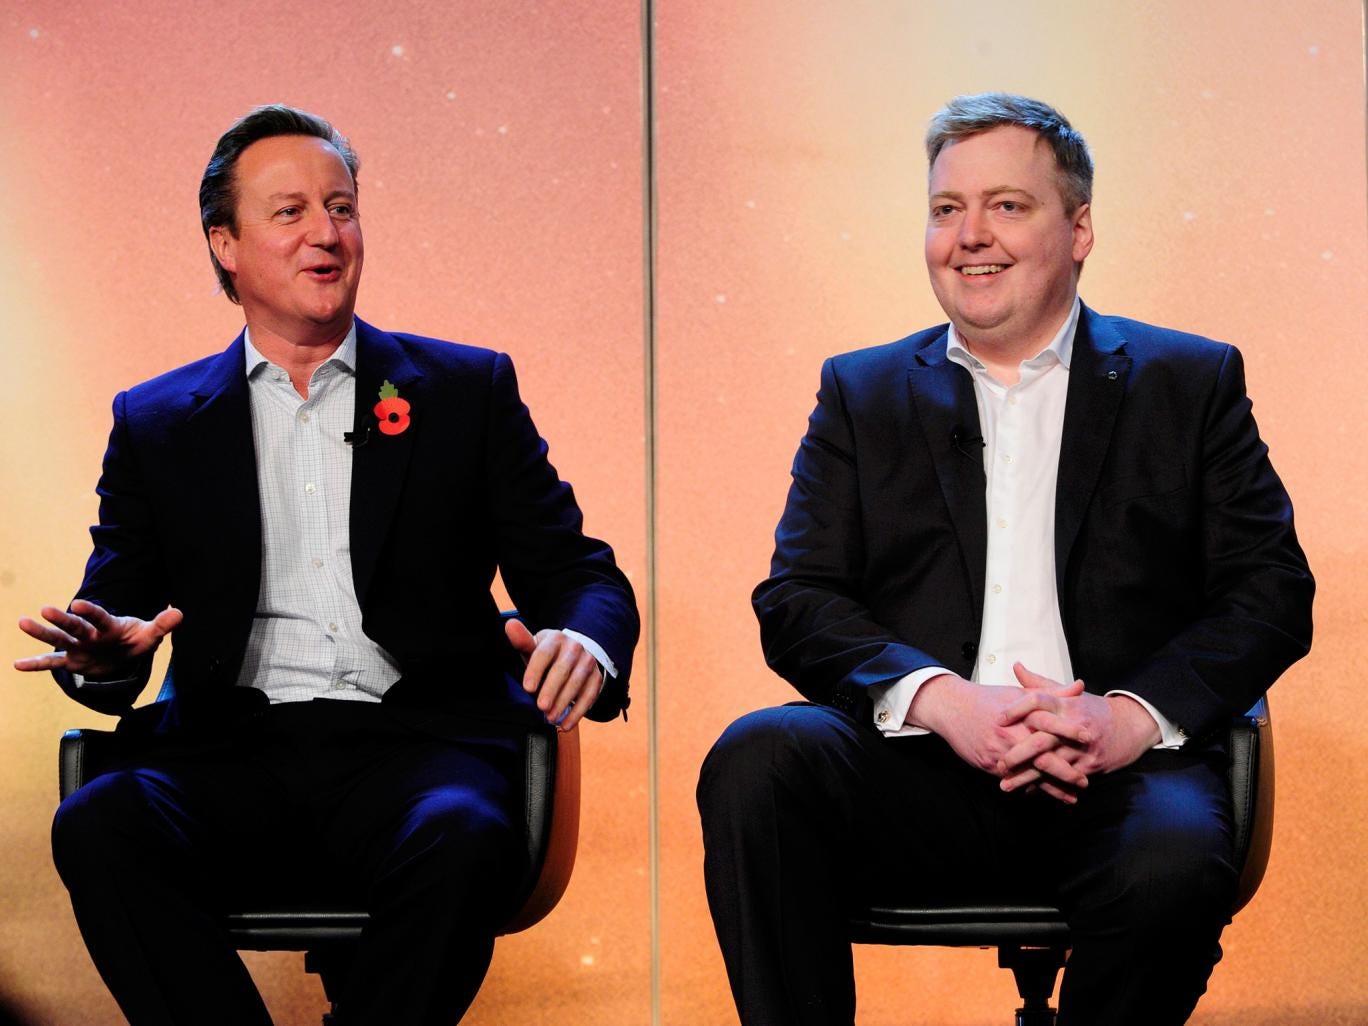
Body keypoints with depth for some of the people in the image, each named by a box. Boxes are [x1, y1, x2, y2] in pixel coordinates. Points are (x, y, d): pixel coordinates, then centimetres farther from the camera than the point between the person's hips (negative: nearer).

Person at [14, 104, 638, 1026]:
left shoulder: (467, 390, 16)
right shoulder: (155, 423, 20)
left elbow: (575, 571, 12)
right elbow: (114, 601, 14)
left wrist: (585, 642, -14)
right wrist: (105, 653, -12)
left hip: (411, 741, -1)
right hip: (230, 748, 1)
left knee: (463, 841, -36)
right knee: (98, 827, -31)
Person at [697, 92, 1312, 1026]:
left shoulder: (1191, 382, 15)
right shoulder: (863, 392, 19)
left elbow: (1272, 592, 7)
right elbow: (797, 601, 7)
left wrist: (1137, 715, -12)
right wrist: (940, 699, -13)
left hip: (1113, 773, -1)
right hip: (918, 772, 1)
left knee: (1171, 868, -34)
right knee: (756, 763, -29)